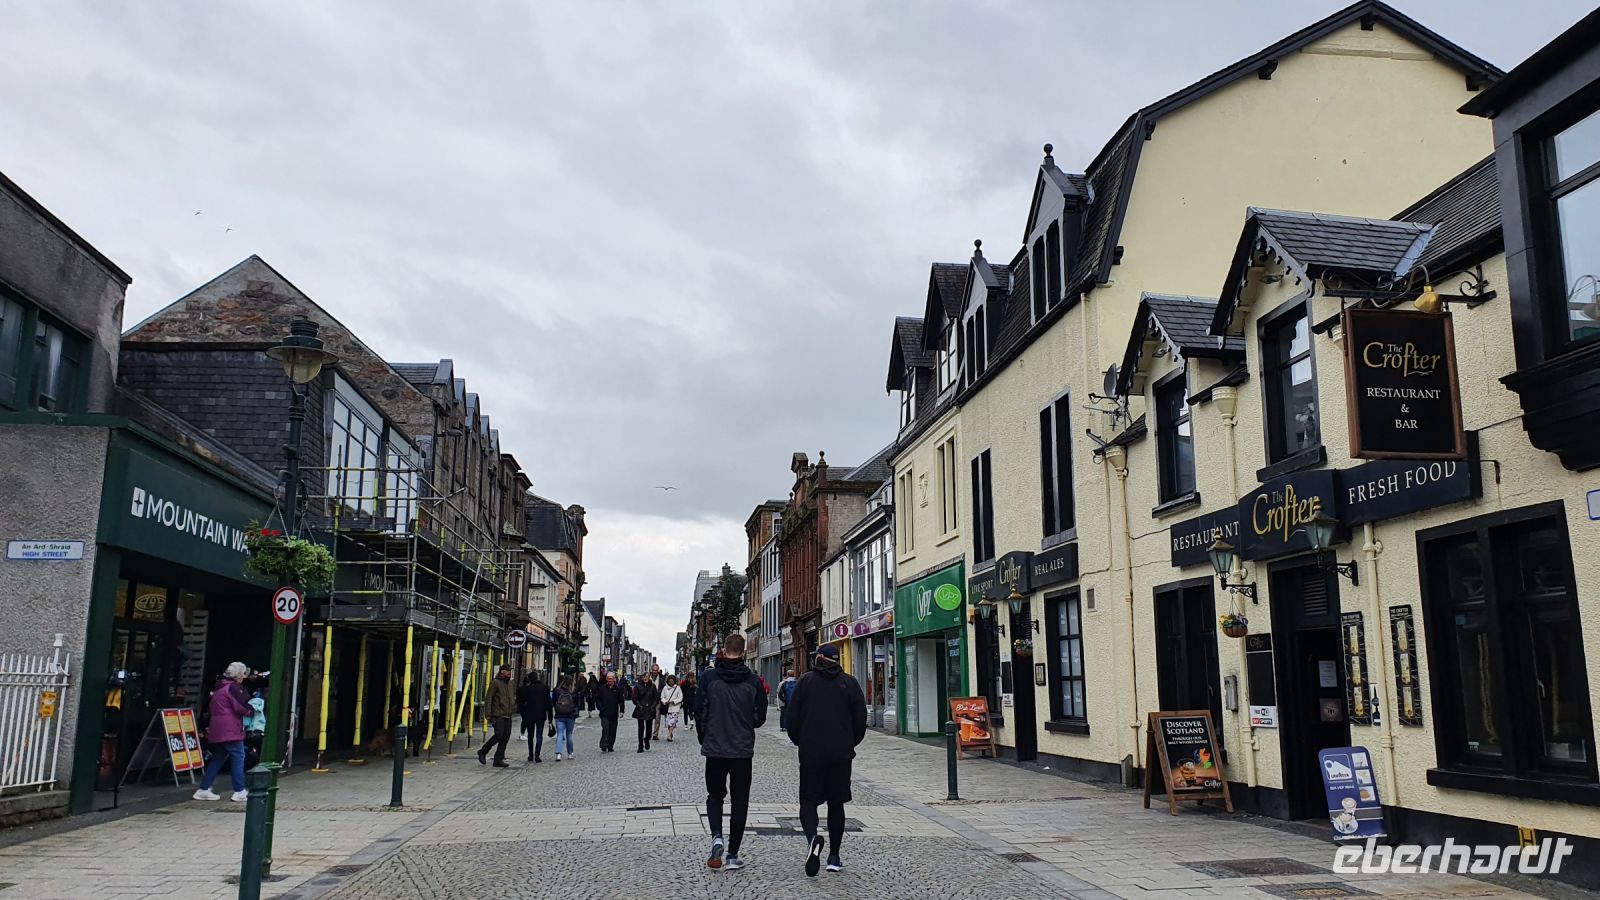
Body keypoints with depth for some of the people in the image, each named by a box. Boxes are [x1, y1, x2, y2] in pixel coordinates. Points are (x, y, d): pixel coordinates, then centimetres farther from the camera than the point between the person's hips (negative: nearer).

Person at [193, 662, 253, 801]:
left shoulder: (218, 687, 19)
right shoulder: (233, 687, -10)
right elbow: (241, 707, -17)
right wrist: (251, 710, 4)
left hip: (216, 730, 9)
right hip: (230, 730, -9)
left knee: (217, 759, 15)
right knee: (238, 757, -3)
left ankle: (203, 789, 16)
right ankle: (239, 792, -3)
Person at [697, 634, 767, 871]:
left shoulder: (708, 677, -7)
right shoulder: (753, 681, -5)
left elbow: (699, 712, -4)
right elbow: (760, 717, -2)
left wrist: (704, 740, 11)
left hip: (715, 749, 0)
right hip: (743, 750, 0)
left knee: (715, 795, 17)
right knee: (740, 801, 10)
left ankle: (716, 837, -7)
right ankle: (733, 855, 9)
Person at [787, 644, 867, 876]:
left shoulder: (805, 681, 1)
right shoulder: (850, 683, 2)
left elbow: (792, 717, 1)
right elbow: (861, 719, 2)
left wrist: (799, 742, 16)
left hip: (811, 753, -1)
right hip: (841, 754, 1)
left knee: (808, 799, 5)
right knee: (836, 803, 12)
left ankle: (812, 837, -24)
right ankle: (834, 857, 15)